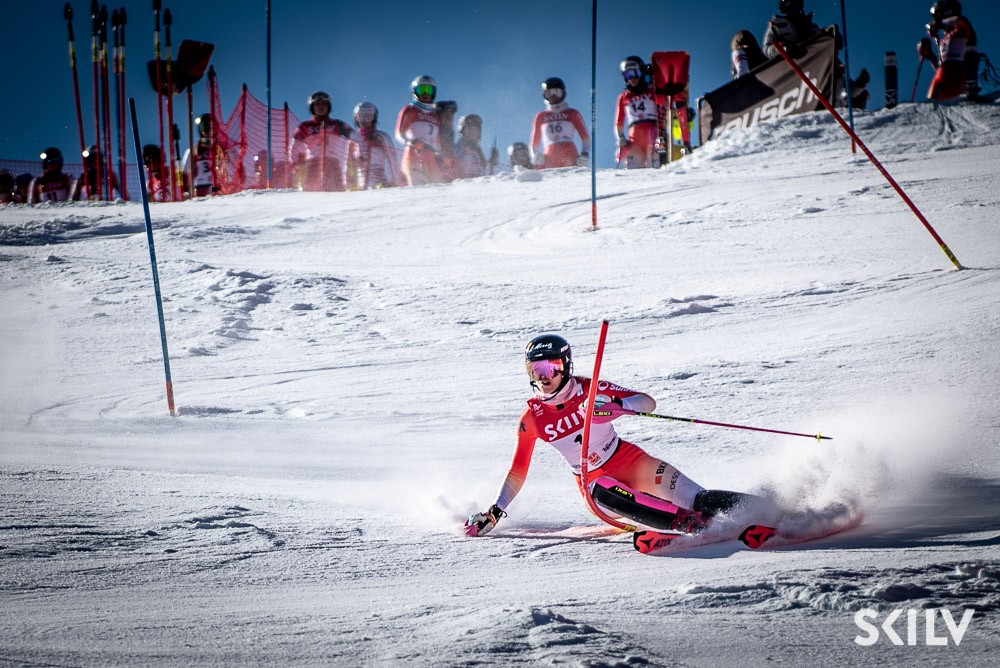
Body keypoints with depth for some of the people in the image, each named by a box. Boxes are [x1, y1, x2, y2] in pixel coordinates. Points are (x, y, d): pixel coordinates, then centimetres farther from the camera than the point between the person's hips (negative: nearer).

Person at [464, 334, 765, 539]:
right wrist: (494, 513, 0)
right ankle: (687, 522, -44)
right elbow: (517, 471, 5)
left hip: (630, 460, 0)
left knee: (697, 500, -21)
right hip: (593, 481, 0)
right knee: (603, 494, -38)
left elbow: (648, 403, -12)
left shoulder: (588, 388, -10)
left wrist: (615, 405, -33)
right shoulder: (532, 418, -5)